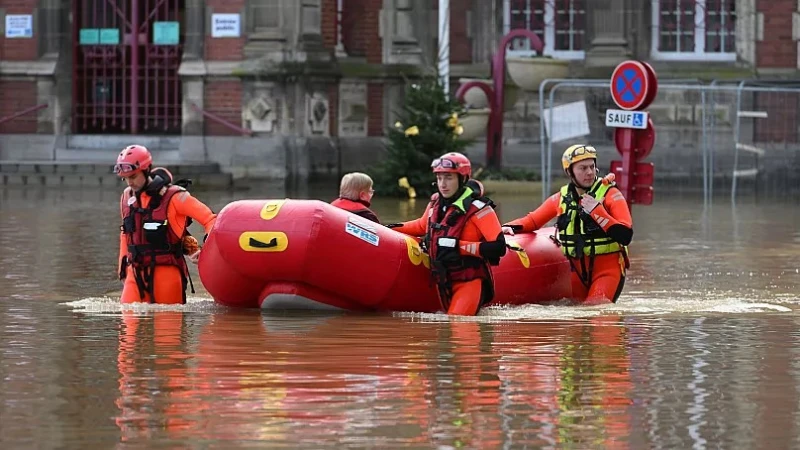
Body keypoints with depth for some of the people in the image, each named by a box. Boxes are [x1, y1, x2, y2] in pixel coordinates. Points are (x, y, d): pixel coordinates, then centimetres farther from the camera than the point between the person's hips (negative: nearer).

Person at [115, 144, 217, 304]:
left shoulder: (173, 197, -10)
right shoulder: (127, 197, 8)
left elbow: (210, 219, -11)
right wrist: (123, 266, 21)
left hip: (166, 271, -5)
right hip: (136, 271, 5)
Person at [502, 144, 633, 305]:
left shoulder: (610, 195, -8)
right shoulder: (561, 199, 5)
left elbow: (625, 236, -17)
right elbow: (532, 220, 15)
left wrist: (597, 212, -25)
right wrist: (510, 227, -5)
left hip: (608, 268, -4)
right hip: (577, 270, 4)